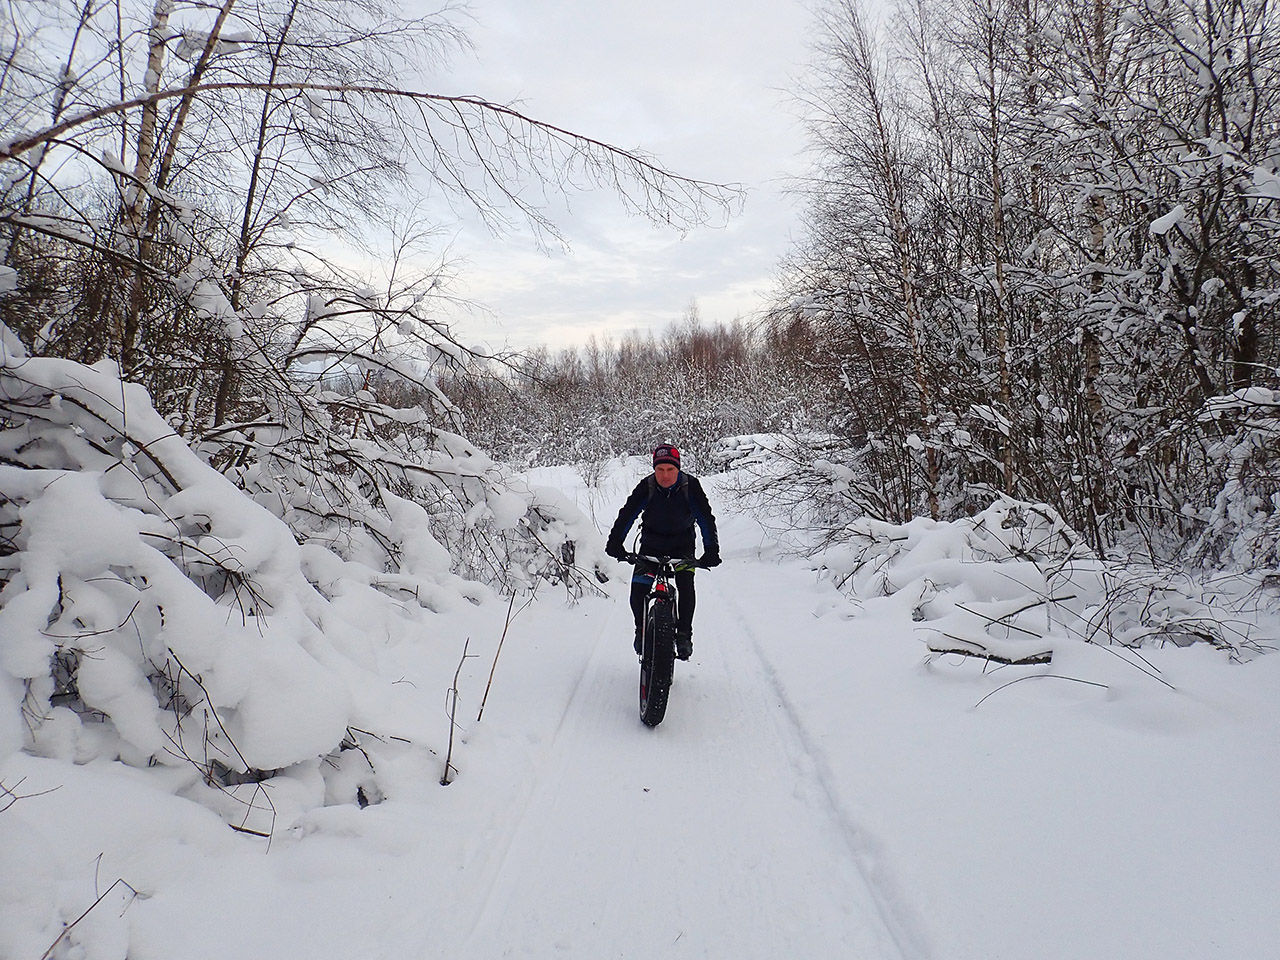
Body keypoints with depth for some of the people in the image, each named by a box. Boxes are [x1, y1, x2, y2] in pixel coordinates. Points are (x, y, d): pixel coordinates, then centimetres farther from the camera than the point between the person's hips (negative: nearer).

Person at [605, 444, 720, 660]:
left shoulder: (690, 486, -20)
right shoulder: (646, 487, -20)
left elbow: (706, 518, -22)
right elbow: (627, 514, -24)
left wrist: (711, 550, -33)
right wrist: (615, 542, -37)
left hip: (682, 545, 0)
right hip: (651, 543, 1)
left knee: (686, 586, -19)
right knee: (638, 590, -13)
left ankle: (684, 634, -2)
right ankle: (641, 630, 11)